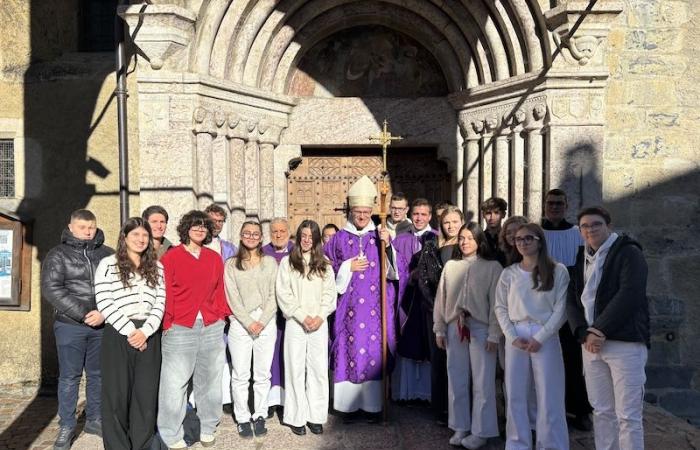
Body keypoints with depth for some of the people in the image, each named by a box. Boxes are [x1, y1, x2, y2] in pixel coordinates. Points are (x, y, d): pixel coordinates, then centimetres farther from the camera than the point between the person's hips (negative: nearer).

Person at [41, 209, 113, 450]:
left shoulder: (108, 254, 6)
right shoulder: (58, 254, 0)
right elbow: (51, 289, -10)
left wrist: (104, 313, -15)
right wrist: (83, 314, -16)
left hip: (102, 325, 2)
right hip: (70, 326, -2)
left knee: (98, 374, 12)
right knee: (69, 376, 5)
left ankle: (95, 420, 26)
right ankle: (66, 426, 18)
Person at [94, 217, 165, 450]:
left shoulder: (157, 267, 13)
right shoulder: (108, 264, 2)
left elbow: (160, 302, 6)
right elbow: (104, 302, -7)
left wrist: (145, 331, -8)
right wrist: (130, 331, -11)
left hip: (148, 336, 3)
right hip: (118, 335, -3)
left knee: (146, 393, 4)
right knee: (117, 393, 1)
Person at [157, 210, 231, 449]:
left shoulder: (214, 258, 11)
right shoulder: (171, 257, -1)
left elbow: (220, 289, 13)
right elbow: (165, 293, -3)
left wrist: (223, 314, 5)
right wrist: (166, 322, -7)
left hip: (212, 328, 4)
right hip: (180, 329, -4)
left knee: (209, 380, 14)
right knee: (175, 382, -1)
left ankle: (207, 428, 29)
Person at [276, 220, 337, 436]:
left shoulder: (325, 264, 10)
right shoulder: (287, 262, 3)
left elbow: (330, 293, 6)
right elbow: (284, 294, -3)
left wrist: (320, 316, -8)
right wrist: (303, 316, -10)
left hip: (319, 323, 2)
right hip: (295, 322, -2)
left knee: (319, 370, 2)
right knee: (296, 370, 1)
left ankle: (316, 416, 12)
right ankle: (297, 417, 9)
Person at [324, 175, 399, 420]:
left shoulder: (380, 237, 7)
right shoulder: (339, 239, 7)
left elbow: (393, 271, 1)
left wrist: (387, 246, -12)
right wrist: (348, 267, -7)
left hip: (376, 307, 0)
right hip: (349, 307, 0)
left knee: (375, 351, 1)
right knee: (350, 349, 0)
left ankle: (374, 403, 12)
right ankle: (351, 404, 11)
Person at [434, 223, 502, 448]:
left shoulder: (492, 267, -2)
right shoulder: (450, 266, 8)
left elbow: (496, 302, -6)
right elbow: (441, 298, 9)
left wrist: (494, 334, -10)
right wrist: (439, 329, 6)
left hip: (481, 328, -3)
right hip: (455, 328, 4)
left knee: (483, 383, 3)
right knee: (456, 381, 10)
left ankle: (480, 431, 16)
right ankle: (460, 427, 23)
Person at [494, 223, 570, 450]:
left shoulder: (558, 271, 0)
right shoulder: (509, 273, 8)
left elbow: (560, 309, -4)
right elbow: (501, 308, 7)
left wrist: (540, 337, -12)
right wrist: (512, 336, -6)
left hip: (545, 337, -3)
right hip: (516, 337, 3)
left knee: (548, 396, 2)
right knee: (515, 395, 7)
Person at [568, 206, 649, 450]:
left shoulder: (628, 253, -3)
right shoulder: (581, 259, 16)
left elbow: (629, 295, -15)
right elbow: (573, 301, 10)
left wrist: (600, 331, -16)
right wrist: (584, 334, -6)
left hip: (625, 343, -6)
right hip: (591, 343, 6)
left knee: (628, 415, -4)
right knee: (602, 411, 10)